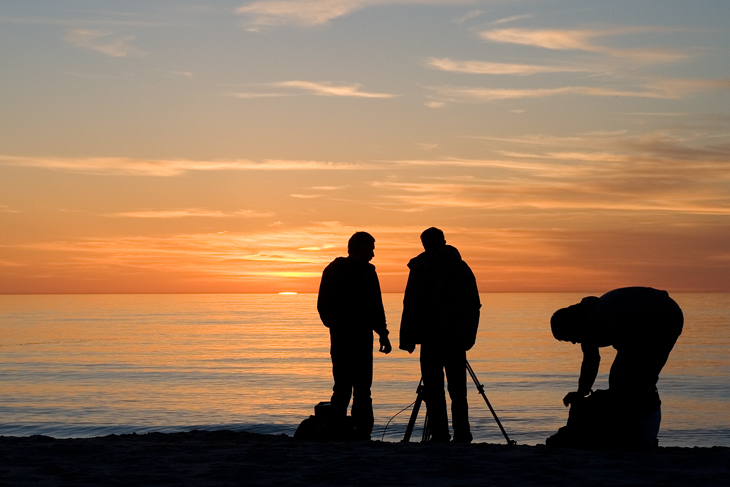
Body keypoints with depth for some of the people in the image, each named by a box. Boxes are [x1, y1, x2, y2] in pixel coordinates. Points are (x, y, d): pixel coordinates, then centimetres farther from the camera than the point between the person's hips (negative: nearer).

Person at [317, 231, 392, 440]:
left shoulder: (331, 270, 12)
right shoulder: (365, 272, -9)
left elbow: (322, 306, 16)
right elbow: (374, 308, -12)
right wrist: (383, 334, -6)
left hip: (338, 337, 7)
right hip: (360, 337, -7)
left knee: (341, 387, 11)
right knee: (361, 390, -7)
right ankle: (362, 434, -11)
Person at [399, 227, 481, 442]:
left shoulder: (421, 267, -2)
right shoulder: (462, 267, 11)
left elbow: (412, 305, -6)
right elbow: (475, 305, 12)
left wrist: (407, 339, -2)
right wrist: (469, 337, 18)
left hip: (432, 338, -4)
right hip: (458, 339, 4)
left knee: (433, 390, -1)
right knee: (458, 390, 10)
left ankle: (440, 434, -7)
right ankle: (462, 434, 6)